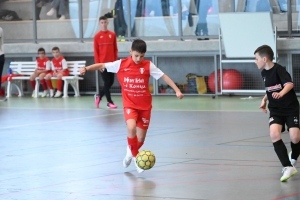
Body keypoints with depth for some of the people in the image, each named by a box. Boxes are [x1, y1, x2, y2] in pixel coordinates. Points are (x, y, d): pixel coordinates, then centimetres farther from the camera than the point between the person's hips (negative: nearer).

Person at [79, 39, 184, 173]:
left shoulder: (148, 65, -5)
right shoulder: (121, 64, -6)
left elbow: (164, 77, -3)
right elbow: (102, 65, -3)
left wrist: (177, 90, -11)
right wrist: (86, 69, -16)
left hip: (145, 105, 1)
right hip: (129, 104, -1)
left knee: (140, 139, 4)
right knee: (131, 128, -29)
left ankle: (131, 152, 38)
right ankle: (134, 155, -5)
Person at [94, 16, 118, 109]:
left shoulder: (112, 35, 6)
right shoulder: (97, 36, -2)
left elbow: (115, 49, 9)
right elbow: (96, 51, -2)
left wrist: (116, 61, 3)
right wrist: (97, 63, -8)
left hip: (111, 62, 4)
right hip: (102, 63, -3)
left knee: (111, 82, 7)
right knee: (107, 82, -4)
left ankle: (99, 96, 27)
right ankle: (109, 102, 5)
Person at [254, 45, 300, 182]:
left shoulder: (278, 69, -16)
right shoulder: (264, 73, 6)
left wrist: (281, 93, -51)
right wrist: (265, 99, 13)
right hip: (276, 110, 5)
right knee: (274, 134, -21)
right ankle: (288, 167, -18)